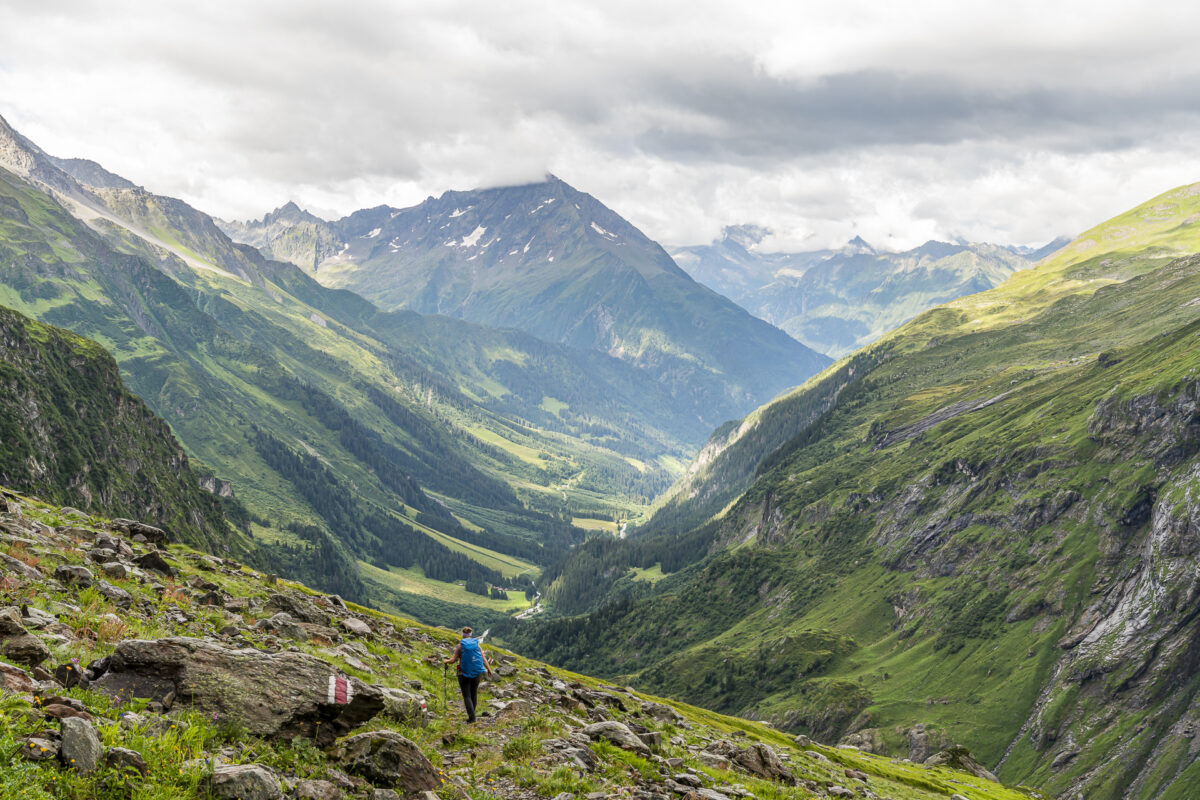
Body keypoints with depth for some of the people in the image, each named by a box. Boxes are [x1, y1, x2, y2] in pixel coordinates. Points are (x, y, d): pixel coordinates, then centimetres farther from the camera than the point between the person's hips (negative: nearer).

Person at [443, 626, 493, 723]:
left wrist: (446, 661, 13)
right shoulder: (477, 645, 0)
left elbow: (453, 660, -7)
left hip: (464, 674, -3)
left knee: (467, 696, 2)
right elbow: (484, 659, -5)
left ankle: (472, 717, -10)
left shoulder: (460, 646, -7)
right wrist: (489, 669, 3)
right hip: (476, 674, 3)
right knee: (474, 694, 17)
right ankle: (471, 714, 26)